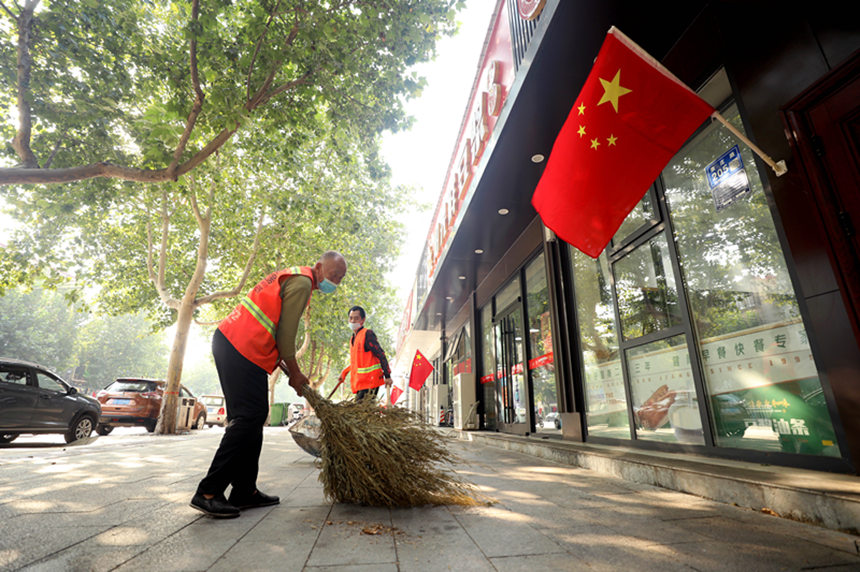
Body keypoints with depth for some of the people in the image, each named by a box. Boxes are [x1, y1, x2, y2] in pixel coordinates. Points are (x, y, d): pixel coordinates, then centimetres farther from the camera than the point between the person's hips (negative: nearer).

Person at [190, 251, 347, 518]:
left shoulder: (291, 276, 23)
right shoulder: (302, 282, -10)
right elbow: (285, 334, -13)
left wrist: (288, 370, 19)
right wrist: (295, 373, -2)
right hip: (243, 349, -11)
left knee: (252, 418, 11)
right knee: (248, 419, -8)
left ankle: (245, 491, 17)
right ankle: (208, 493, -2)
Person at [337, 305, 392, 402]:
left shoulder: (367, 334, -9)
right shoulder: (353, 339, 17)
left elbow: (381, 355, -13)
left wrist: (387, 376, -17)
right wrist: (344, 373, 19)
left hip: (370, 381, -8)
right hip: (359, 383, 8)